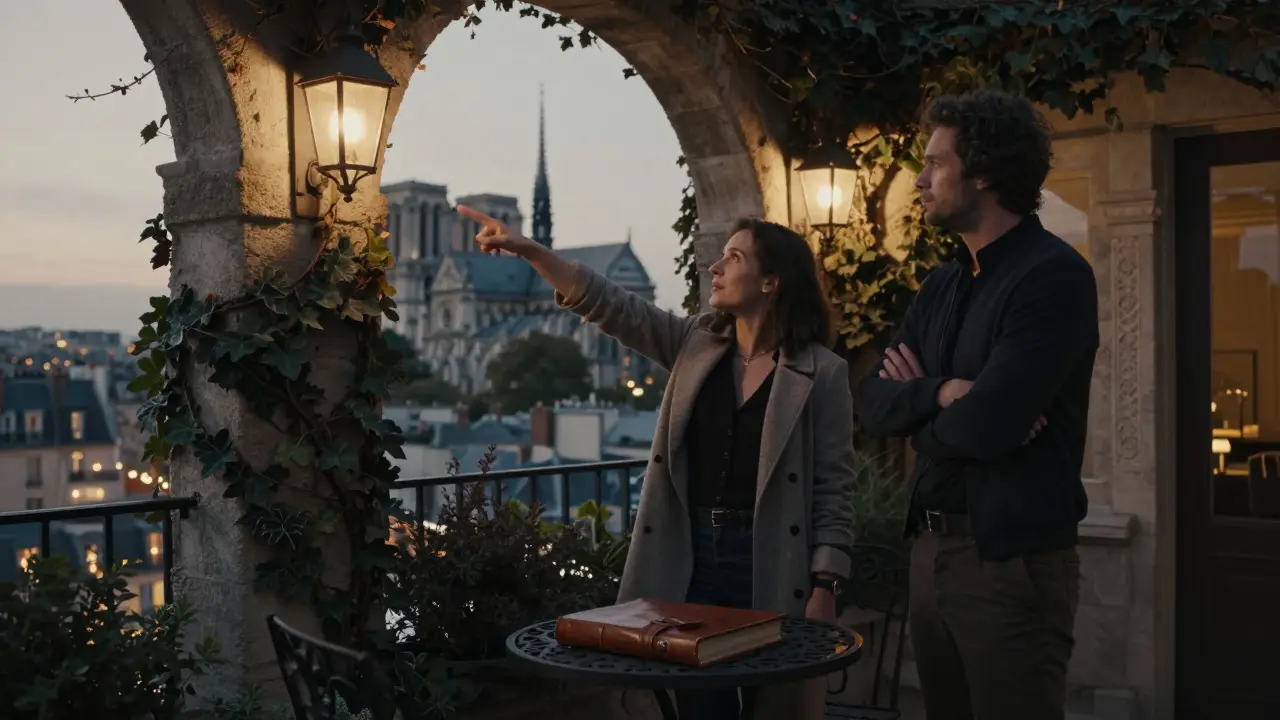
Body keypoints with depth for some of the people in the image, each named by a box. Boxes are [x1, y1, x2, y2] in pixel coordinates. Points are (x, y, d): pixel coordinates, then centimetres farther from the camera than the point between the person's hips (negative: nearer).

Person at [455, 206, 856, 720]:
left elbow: (834, 488, -7)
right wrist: (528, 249, -8)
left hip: (769, 563, -4)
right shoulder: (695, 345, 7)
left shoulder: (822, 373, -6)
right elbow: (611, 307, 1)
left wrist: (823, 589, -12)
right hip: (689, 556, 4)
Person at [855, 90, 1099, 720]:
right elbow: (872, 402, 5)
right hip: (931, 548, 8)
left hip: (1014, 559, -8)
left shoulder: (1053, 276, -15)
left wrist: (919, 406, -4)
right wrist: (941, 393, -15)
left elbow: (985, 426, -25)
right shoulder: (943, 284, 11)